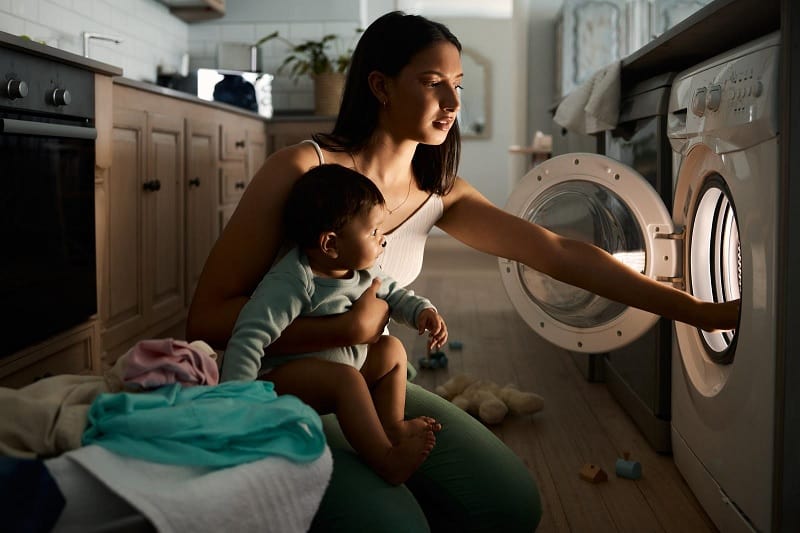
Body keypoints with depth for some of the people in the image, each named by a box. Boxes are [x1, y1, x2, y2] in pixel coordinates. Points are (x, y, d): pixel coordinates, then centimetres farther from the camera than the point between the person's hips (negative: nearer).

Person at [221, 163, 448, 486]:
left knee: (392, 350, 9)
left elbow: (392, 294, 19)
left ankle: (392, 426, 8)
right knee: (347, 378, -33)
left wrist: (423, 311, -2)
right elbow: (249, 338, -34)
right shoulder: (292, 283, -28)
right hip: (281, 379, -10)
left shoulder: (361, 272, 0)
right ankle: (386, 461, -30)